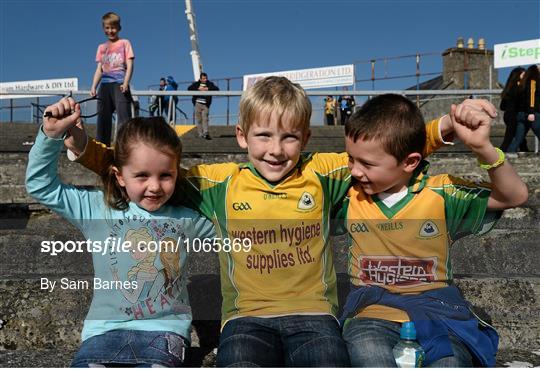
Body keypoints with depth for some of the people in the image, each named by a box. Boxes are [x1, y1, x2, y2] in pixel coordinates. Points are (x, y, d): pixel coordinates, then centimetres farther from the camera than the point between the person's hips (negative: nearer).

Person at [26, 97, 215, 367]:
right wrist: (51, 134, -5)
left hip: (164, 329, 0)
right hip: (106, 328, 1)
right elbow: (41, 186, 5)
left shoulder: (186, 219, 7)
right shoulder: (97, 209, 4)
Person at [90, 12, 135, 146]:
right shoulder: (102, 47, 20)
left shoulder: (124, 43, 9)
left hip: (120, 84, -4)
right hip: (105, 85, 5)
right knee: (103, 119, 1)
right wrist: (93, 87, 5)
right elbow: (99, 69, 19)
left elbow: (129, 65, 0)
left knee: (124, 117, -15)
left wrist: (125, 83, -15)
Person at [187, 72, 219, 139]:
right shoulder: (196, 84, 10)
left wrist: (208, 89, -15)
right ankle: (200, 134, 6)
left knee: (205, 119, -11)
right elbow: (189, 88, -3)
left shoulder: (210, 84, 10)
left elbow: (216, 89, -3)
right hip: (198, 104, 1)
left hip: (205, 104, -1)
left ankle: (205, 133, -17)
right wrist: (198, 89, -14)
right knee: (199, 119, 1)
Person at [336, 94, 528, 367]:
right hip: (372, 311, 0)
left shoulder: (439, 193, -1)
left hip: (434, 306, 1)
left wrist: (483, 148, -17)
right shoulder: (351, 193, 4)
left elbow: (514, 196, -2)